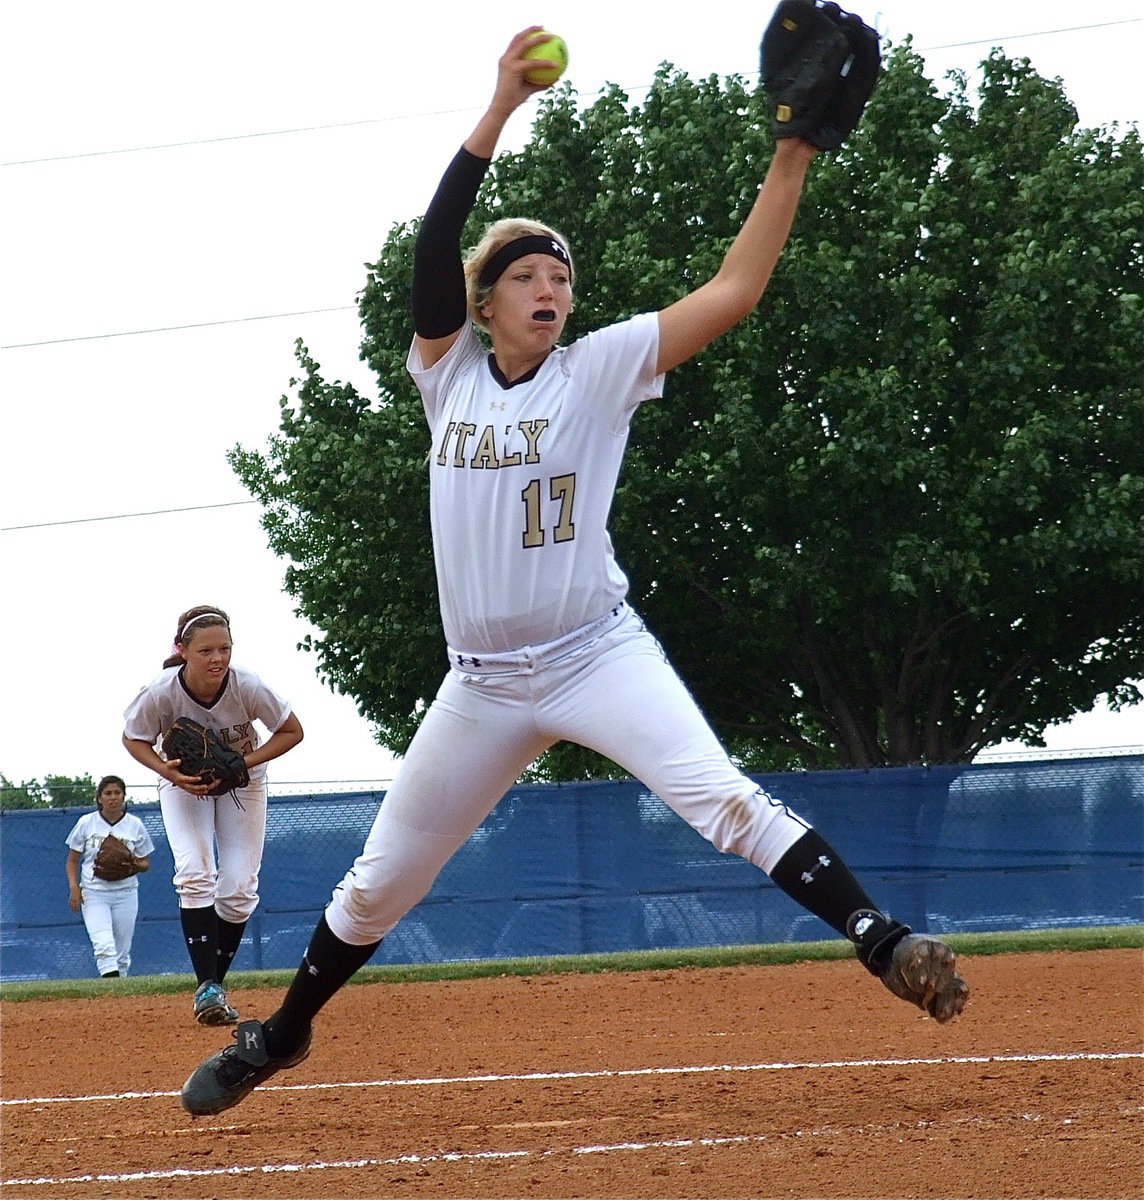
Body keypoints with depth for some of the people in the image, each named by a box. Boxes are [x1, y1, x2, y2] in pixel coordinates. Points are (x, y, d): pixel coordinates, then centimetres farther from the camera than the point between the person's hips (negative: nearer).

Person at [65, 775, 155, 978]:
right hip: (94, 892, -2)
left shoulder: (135, 825, 4)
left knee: (122, 951, 5)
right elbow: (72, 861, 7)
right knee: (104, 945, -19)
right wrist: (74, 888, -8)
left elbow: (146, 864, 9)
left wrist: (135, 864, -14)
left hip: (125, 892, 2)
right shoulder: (86, 823, 1)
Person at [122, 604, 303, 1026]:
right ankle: (206, 987, -20)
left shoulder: (247, 688, -31)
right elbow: (135, 739, -10)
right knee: (195, 874, -20)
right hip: (183, 781, -1)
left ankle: (216, 984, 12)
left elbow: (292, 731, -14)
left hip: (242, 781, 1)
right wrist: (170, 773, -27)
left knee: (239, 889, -5)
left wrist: (244, 763, -26)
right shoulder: (160, 694, -30)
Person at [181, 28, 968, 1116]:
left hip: (599, 654, -3)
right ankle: (279, 1036, 32)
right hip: (484, 685, 3)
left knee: (722, 798, -26)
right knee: (378, 882, 13)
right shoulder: (450, 376, 3)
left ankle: (884, 944, -32)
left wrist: (791, 157, -20)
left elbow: (734, 291, -10)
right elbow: (434, 248, -12)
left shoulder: (598, 370, -2)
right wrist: (500, 108, -20)